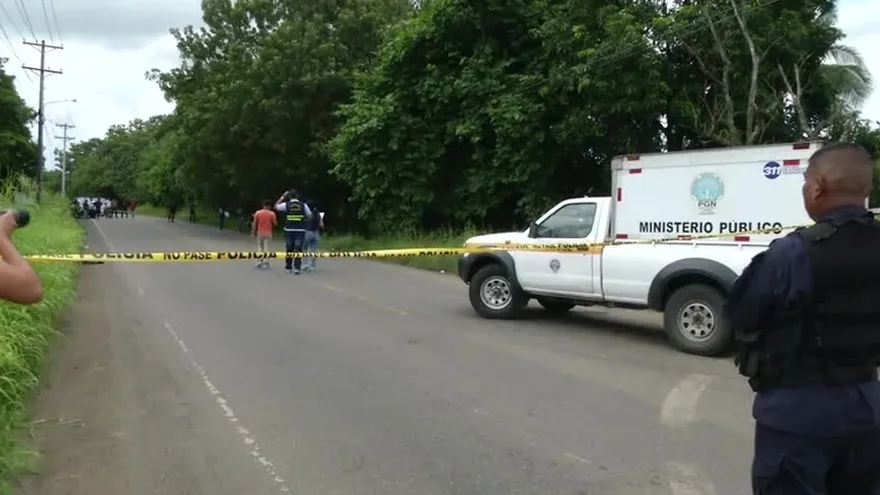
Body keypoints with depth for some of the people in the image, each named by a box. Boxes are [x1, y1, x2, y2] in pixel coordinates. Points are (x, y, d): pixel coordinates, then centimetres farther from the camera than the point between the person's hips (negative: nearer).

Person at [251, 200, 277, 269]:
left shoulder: (258, 213, -1)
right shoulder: (272, 214, -7)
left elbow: (254, 223, 0)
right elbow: (275, 223, -6)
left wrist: (254, 232, 8)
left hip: (260, 233, 2)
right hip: (268, 233, -2)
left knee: (260, 247, 14)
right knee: (266, 248, 2)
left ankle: (260, 261, 6)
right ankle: (265, 262, -2)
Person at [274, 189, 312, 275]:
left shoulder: (286, 205, -2)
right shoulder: (303, 205, -1)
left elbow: (276, 206, 15)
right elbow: (310, 216, 4)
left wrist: (282, 197, 18)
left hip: (289, 230, 1)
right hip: (300, 230, -1)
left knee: (289, 249, 14)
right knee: (298, 249, -1)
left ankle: (288, 268, 22)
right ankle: (297, 268, -11)